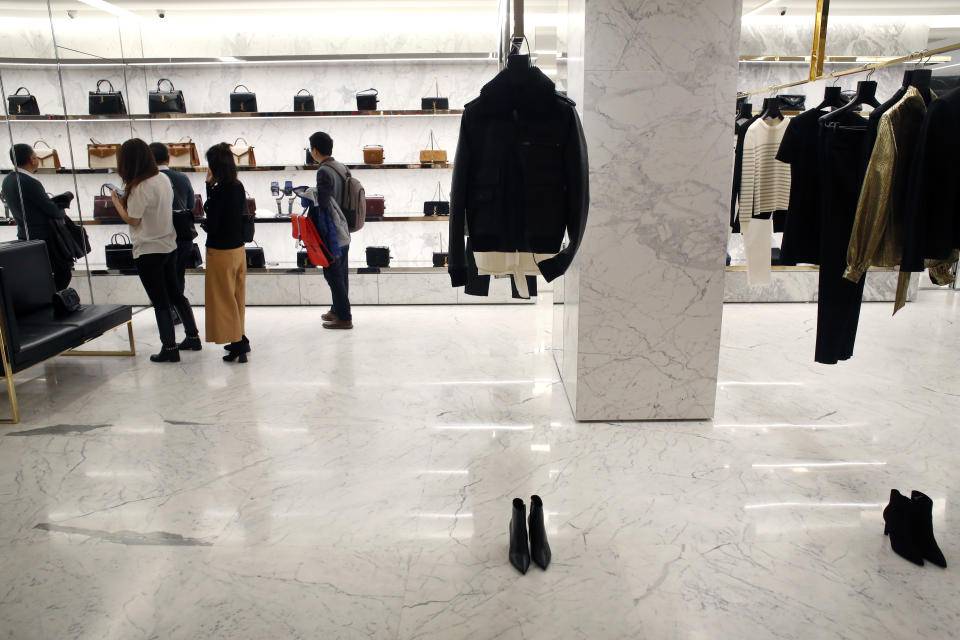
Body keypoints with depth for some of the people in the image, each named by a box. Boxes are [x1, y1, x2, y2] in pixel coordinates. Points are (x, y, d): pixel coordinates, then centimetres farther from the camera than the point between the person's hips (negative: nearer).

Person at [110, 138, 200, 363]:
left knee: (160, 302, 1)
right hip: (169, 246, 8)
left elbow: (133, 220, -14)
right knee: (175, 294, 18)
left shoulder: (140, 187, -20)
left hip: (148, 252, -8)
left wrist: (116, 201, 0)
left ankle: (170, 348, 8)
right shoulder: (163, 179, 4)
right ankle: (193, 337, 25)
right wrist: (126, 199, 12)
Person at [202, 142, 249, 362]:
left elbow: (211, 226, -17)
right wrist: (211, 186, 3)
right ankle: (240, 340, 28)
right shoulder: (238, 187, 3)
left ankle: (238, 344, 8)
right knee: (237, 296, 18)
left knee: (225, 299, 4)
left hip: (221, 252, -8)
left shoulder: (219, 191, -20)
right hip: (239, 248, 8)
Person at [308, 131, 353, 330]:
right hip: (344, 232, 9)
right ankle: (337, 310, 29)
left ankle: (344, 318, 3)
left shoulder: (324, 172, -18)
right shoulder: (341, 168, 9)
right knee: (341, 274, 16)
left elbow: (323, 204, -24)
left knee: (333, 276, -1)